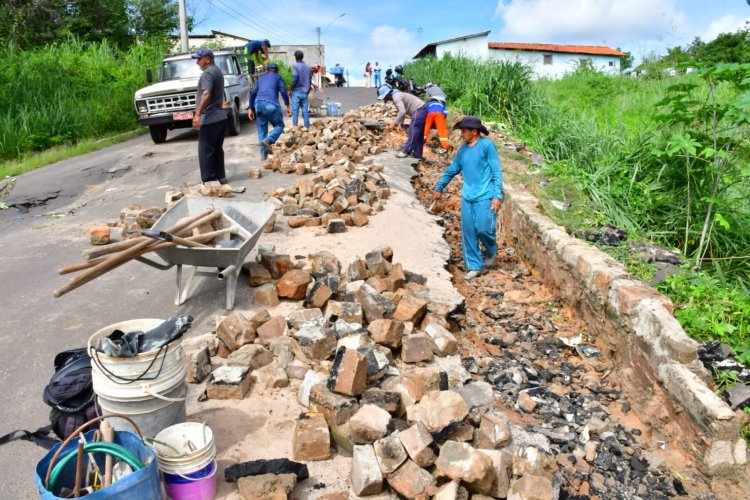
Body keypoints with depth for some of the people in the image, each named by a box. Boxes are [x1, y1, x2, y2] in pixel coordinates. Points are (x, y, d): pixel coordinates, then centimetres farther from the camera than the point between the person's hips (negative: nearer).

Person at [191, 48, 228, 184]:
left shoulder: (207, 73, -13)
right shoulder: (217, 71, 18)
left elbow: (206, 94, -27)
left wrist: (198, 114, -30)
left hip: (209, 118, -10)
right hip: (220, 116, 10)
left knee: (205, 151, -5)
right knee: (217, 149, 14)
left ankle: (208, 181, -5)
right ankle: (220, 177, 18)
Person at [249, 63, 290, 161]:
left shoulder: (261, 78, 27)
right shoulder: (278, 77, 16)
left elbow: (253, 93, 19)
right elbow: (283, 91, 1)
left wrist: (251, 108, 21)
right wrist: (288, 106, 1)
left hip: (258, 103, 5)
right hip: (271, 104, -4)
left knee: (262, 129, 11)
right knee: (279, 125, 8)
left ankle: (263, 154, 7)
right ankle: (268, 141, -19)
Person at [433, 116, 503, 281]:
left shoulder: (487, 145, -6)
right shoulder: (463, 149, 12)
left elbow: (496, 171, -9)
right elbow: (452, 170, 23)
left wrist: (498, 195, -16)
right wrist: (439, 188, 28)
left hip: (485, 196, -6)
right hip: (467, 197, 6)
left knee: (483, 229, -11)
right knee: (468, 232, 3)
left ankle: (491, 251, 22)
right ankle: (475, 266, 13)